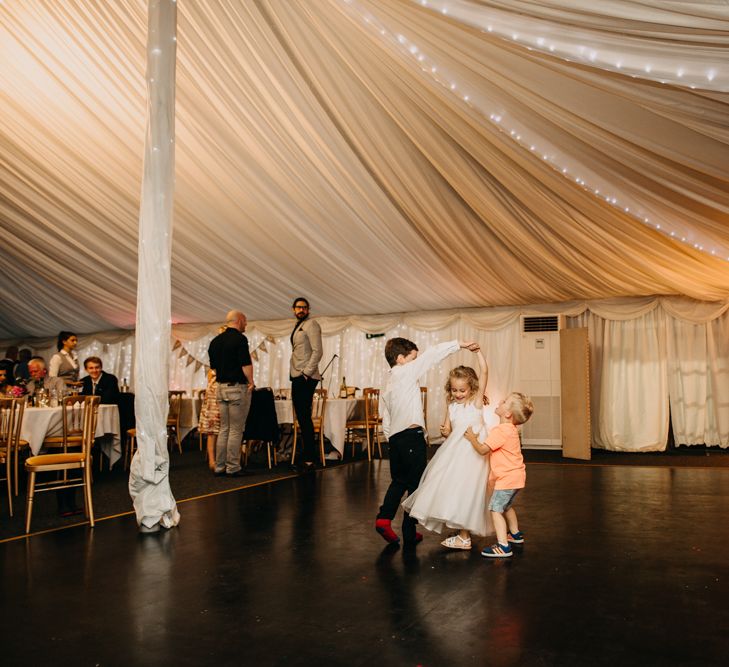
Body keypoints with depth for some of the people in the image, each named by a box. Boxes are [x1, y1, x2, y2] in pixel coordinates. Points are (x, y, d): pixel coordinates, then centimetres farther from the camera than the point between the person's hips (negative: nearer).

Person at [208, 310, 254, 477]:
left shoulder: (215, 341, 12)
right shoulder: (239, 339, -12)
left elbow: (213, 366, 17)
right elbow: (246, 364, -17)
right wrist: (251, 382, -5)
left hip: (221, 387, 7)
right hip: (238, 387, -7)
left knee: (224, 429, 12)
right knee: (236, 430, -2)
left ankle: (219, 467, 14)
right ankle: (233, 468, 1)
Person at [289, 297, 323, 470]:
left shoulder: (311, 324, -5)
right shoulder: (298, 327, 21)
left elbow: (317, 351, -14)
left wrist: (307, 373, -18)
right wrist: (295, 374, 13)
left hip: (306, 378, -9)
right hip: (297, 377, 9)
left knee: (305, 418, -9)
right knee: (301, 418, 9)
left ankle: (309, 459, -7)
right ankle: (305, 455, 14)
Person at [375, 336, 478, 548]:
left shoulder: (387, 386, 19)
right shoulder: (406, 372, -3)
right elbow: (432, 354, -8)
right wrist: (459, 344, -5)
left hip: (395, 437, 8)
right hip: (412, 436, -8)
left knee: (399, 481, 20)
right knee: (415, 483, 1)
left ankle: (384, 517, 5)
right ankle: (409, 533, 6)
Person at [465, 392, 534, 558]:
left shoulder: (500, 431, -22)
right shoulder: (511, 429, 10)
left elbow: (483, 450, -21)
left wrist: (472, 438, -6)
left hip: (507, 478, -10)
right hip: (515, 476, 10)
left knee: (495, 509, -9)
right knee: (506, 506, 27)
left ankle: (503, 546, -14)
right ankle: (515, 534, 42)